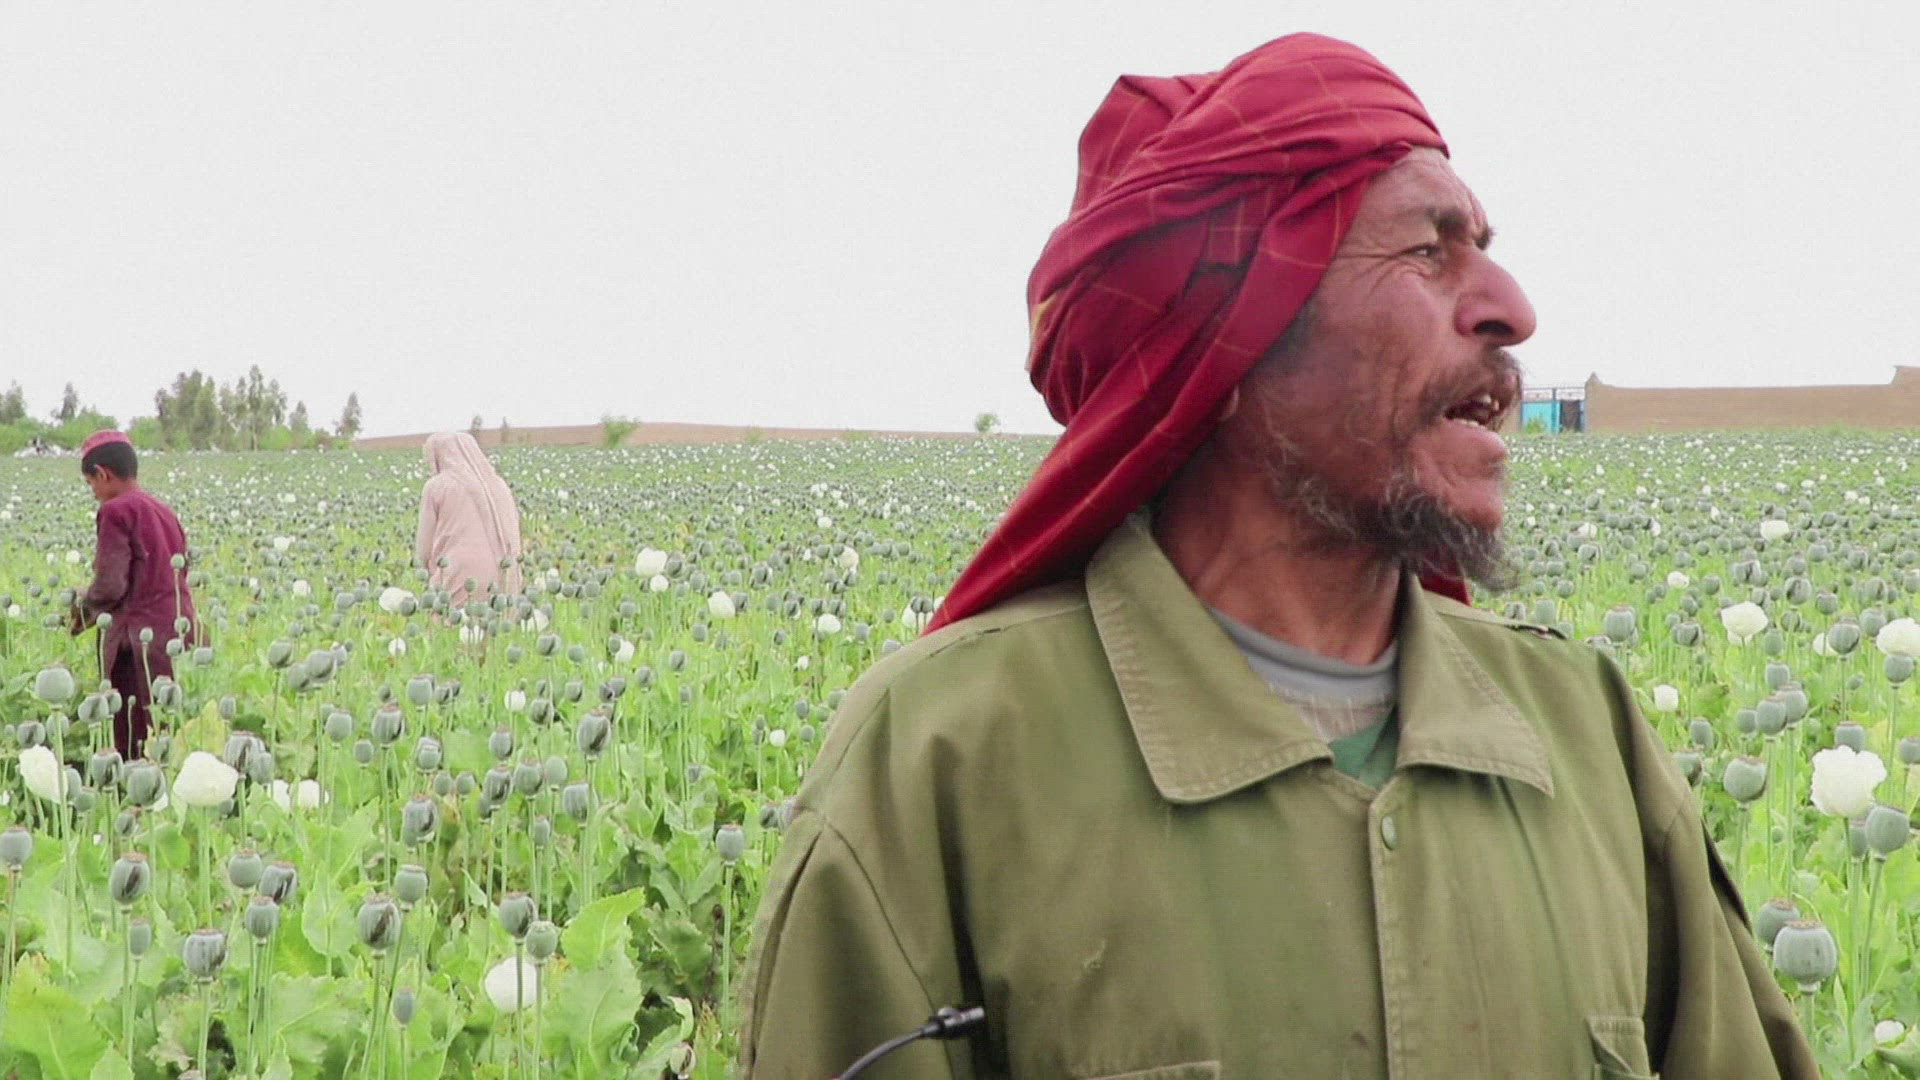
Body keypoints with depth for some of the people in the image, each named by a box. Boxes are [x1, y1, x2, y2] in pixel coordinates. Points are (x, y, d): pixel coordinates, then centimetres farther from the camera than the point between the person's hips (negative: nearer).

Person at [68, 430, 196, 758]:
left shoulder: (116, 512, -9)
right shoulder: (164, 512, 14)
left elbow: (110, 586, -14)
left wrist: (83, 609, 8)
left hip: (140, 644, -8)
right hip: (181, 630, 8)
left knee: (135, 747, -4)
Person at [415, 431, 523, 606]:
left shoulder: (437, 486, 5)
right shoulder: (498, 485, 16)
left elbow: (425, 545, 5)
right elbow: (513, 537, 16)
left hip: (458, 581, -4)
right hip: (500, 584, 4)